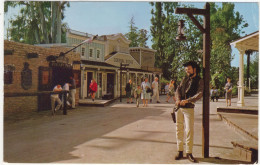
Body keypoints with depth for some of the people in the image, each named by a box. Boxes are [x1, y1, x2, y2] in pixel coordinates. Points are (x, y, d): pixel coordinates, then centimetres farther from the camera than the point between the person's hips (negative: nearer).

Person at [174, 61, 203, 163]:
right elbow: (178, 89, 8)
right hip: (179, 107, 5)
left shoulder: (199, 81, 0)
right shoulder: (185, 79, 15)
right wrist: (178, 99, -12)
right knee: (179, 129, 7)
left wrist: (186, 101, -23)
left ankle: (189, 153, 6)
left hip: (189, 108, -5)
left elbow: (199, 94, -14)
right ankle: (180, 151, 17)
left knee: (189, 130, -5)